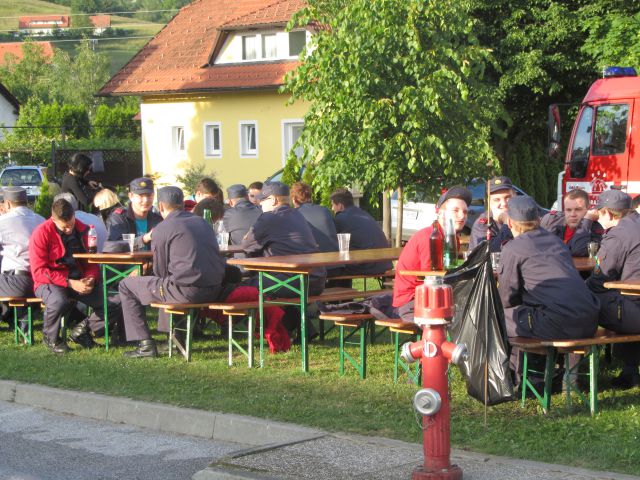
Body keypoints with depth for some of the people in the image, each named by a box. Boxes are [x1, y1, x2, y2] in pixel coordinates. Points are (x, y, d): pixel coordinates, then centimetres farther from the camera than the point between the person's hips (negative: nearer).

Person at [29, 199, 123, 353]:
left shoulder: (83, 230, 4)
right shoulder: (41, 233, -11)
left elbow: (92, 261, 13)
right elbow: (39, 271, -16)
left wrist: (90, 279, -11)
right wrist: (70, 283, -24)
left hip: (79, 281, 5)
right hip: (50, 282, -4)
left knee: (115, 306, -15)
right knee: (59, 301, -41)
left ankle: (83, 329, 12)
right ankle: (50, 337, -8)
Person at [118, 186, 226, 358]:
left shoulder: (162, 229, -4)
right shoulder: (202, 222, 16)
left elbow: (161, 271, 1)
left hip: (186, 292, -7)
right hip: (214, 290, 7)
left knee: (127, 286, 11)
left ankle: (145, 344, 6)